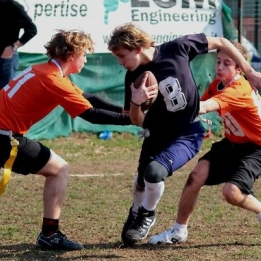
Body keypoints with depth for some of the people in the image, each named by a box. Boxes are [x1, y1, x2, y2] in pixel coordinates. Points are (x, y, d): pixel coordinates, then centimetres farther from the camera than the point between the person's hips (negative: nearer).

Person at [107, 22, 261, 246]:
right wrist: (135, 103, -26)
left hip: (188, 134, -4)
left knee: (155, 170, -25)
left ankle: (147, 215, 5)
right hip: (157, 135, 4)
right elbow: (138, 122, -4)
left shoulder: (177, 49, -20)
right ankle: (135, 214, 50)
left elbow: (220, 43, -7)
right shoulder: (133, 78, -11)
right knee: (141, 180, 15)